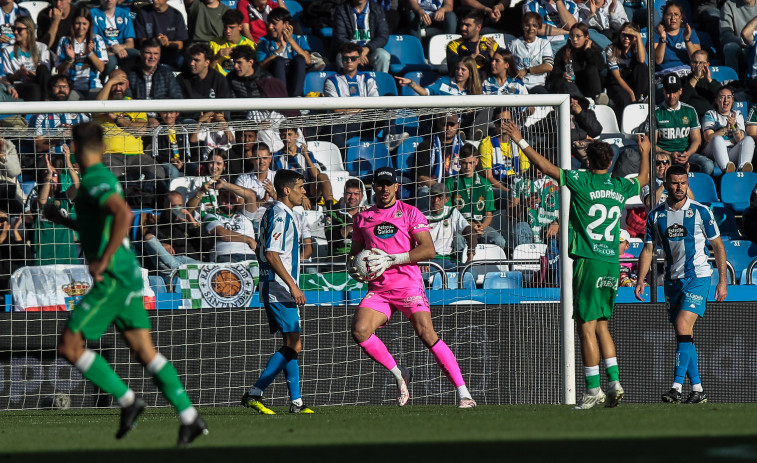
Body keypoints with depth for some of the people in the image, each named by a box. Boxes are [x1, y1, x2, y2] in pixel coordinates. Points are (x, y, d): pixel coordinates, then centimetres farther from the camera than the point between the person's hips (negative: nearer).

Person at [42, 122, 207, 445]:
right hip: (127, 275, 9)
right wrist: (64, 221, 31)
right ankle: (189, 418, -2)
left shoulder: (94, 181, -14)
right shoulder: (104, 178, 17)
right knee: (144, 350, 5)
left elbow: (124, 215, -32)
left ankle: (127, 399, -5)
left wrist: (103, 261, -29)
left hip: (111, 279, -9)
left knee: (69, 347, -3)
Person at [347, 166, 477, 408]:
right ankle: (398, 373, 2)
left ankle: (463, 393, -16)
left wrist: (392, 259, -15)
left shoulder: (410, 213, 3)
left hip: (408, 285, -4)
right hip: (378, 289, 4)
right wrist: (353, 266, 2)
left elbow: (429, 250, -7)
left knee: (427, 334, -18)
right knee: (360, 331, -20)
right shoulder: (363, 218, 15)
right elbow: (355, 251, 26)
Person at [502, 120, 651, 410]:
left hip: (589, 261, -6)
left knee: (587, 326, -3)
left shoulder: (582, 182, -8)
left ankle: (594, 390, -5)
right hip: (612, 264, 6)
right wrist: (645, 152, 49)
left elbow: (544, 166, -4)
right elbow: (643, 179, 32)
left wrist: (521, 141, 7)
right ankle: (614, 384, 7)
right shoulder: (620, 187, 8)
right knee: (601, 325, 15)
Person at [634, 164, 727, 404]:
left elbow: (718, 246, 2)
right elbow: (648, 250, 11)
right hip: (672, 280, 5)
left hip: (697, 277, -5)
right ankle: (697, 389, 13)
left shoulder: (700, 212, -4)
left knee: (683, 326, -20)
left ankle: (677, 387, -24)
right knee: (683, 335, 6)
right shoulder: (655, 216, 5)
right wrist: (640, 281, -1)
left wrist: (723, 281, -2)